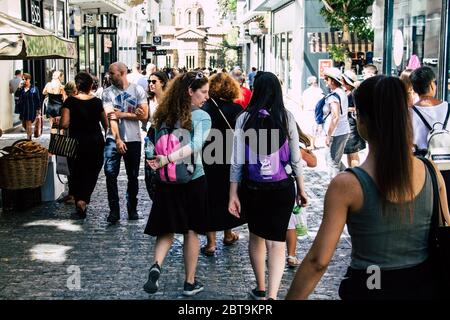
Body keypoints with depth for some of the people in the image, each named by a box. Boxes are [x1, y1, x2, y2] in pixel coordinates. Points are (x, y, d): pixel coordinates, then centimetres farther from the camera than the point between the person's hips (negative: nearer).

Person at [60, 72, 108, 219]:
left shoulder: (70, 101, -9)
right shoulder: (97, 102, -3)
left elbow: (64, 124, -15)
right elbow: (106, 124, 5)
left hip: (77, 142, -1)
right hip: (96, 142, 1)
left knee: (76, 174, 14)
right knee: (91, 174, 9)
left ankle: (79, 202, 11)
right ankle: (83, 200, -11)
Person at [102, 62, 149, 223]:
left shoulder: (137, 90, 2)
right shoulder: (108, 92, 0)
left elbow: (144, 115, -6)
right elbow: (111, 117, -10)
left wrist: (122, 114, -11)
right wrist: (118, 139, -20)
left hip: (133, 139, 1)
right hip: (114, 139, -1)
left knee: (133, 176, 9)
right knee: (110, 173, -11)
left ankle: (132, 209, 23)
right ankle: (114, 210, -1)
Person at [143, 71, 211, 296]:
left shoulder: (165, 115, 2)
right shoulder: (203, 117, -12)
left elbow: (155, 144, 8)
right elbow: (196, 145, -27)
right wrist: (167, 159, -31)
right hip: (193, 179, -3)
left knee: (166, 230, 13)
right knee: (191, 232, 10)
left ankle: (156, 266, -13)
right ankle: (190, 283, 19)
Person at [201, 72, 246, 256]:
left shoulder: (203, 108, -10)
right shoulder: (236, 109, -8)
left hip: (207, 162, -1)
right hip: (230, 161, 1)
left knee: (210, 198, 6)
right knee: (229, 195, 19)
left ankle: (211, 241, 4)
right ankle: (228, 234, 33)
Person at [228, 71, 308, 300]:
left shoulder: (245, 118, -5)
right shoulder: (286, 117, -4)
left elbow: (237, 160, -4)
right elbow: (295, 158, 0)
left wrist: (233, 194, 1)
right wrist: (301, 189, 10)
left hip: (252, 187, 1)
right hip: (282, 187, -1)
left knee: (256, 237, 19)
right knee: (276, 242, 1)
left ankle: (260, 290, 32)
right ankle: (271, 295, -13)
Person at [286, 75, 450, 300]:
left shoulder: (346, 185, -20)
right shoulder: (431, 173, -8)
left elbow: (318, 261, -19)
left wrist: (291, 297, -8)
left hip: (369, 288, -3)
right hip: (423, 284, 4)